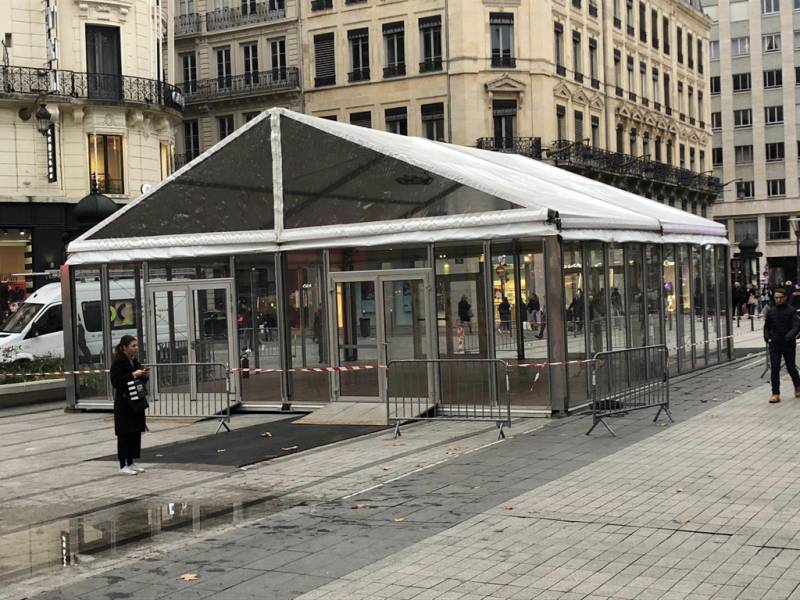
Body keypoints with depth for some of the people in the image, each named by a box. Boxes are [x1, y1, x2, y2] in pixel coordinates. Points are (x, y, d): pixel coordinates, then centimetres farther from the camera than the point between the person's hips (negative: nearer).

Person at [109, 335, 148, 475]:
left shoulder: (135, 361, 12)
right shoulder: (118, 362, -12)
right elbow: (115, 381, -19)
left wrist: (143, 376, -1)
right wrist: (132, 375, -22)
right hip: (124, 403, -8)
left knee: (136, 433, 10)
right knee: (124, 434, -4)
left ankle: (131, 463, 19)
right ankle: (123, 466, 1)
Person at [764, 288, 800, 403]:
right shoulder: (771, 312, 6)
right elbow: (767, 327, 17)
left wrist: (788, 337, -28)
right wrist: (767, 338, 1)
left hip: (788, 344, -2)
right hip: (774, 344, 2)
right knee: (774, 368, -5)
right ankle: (775, 394, -3)